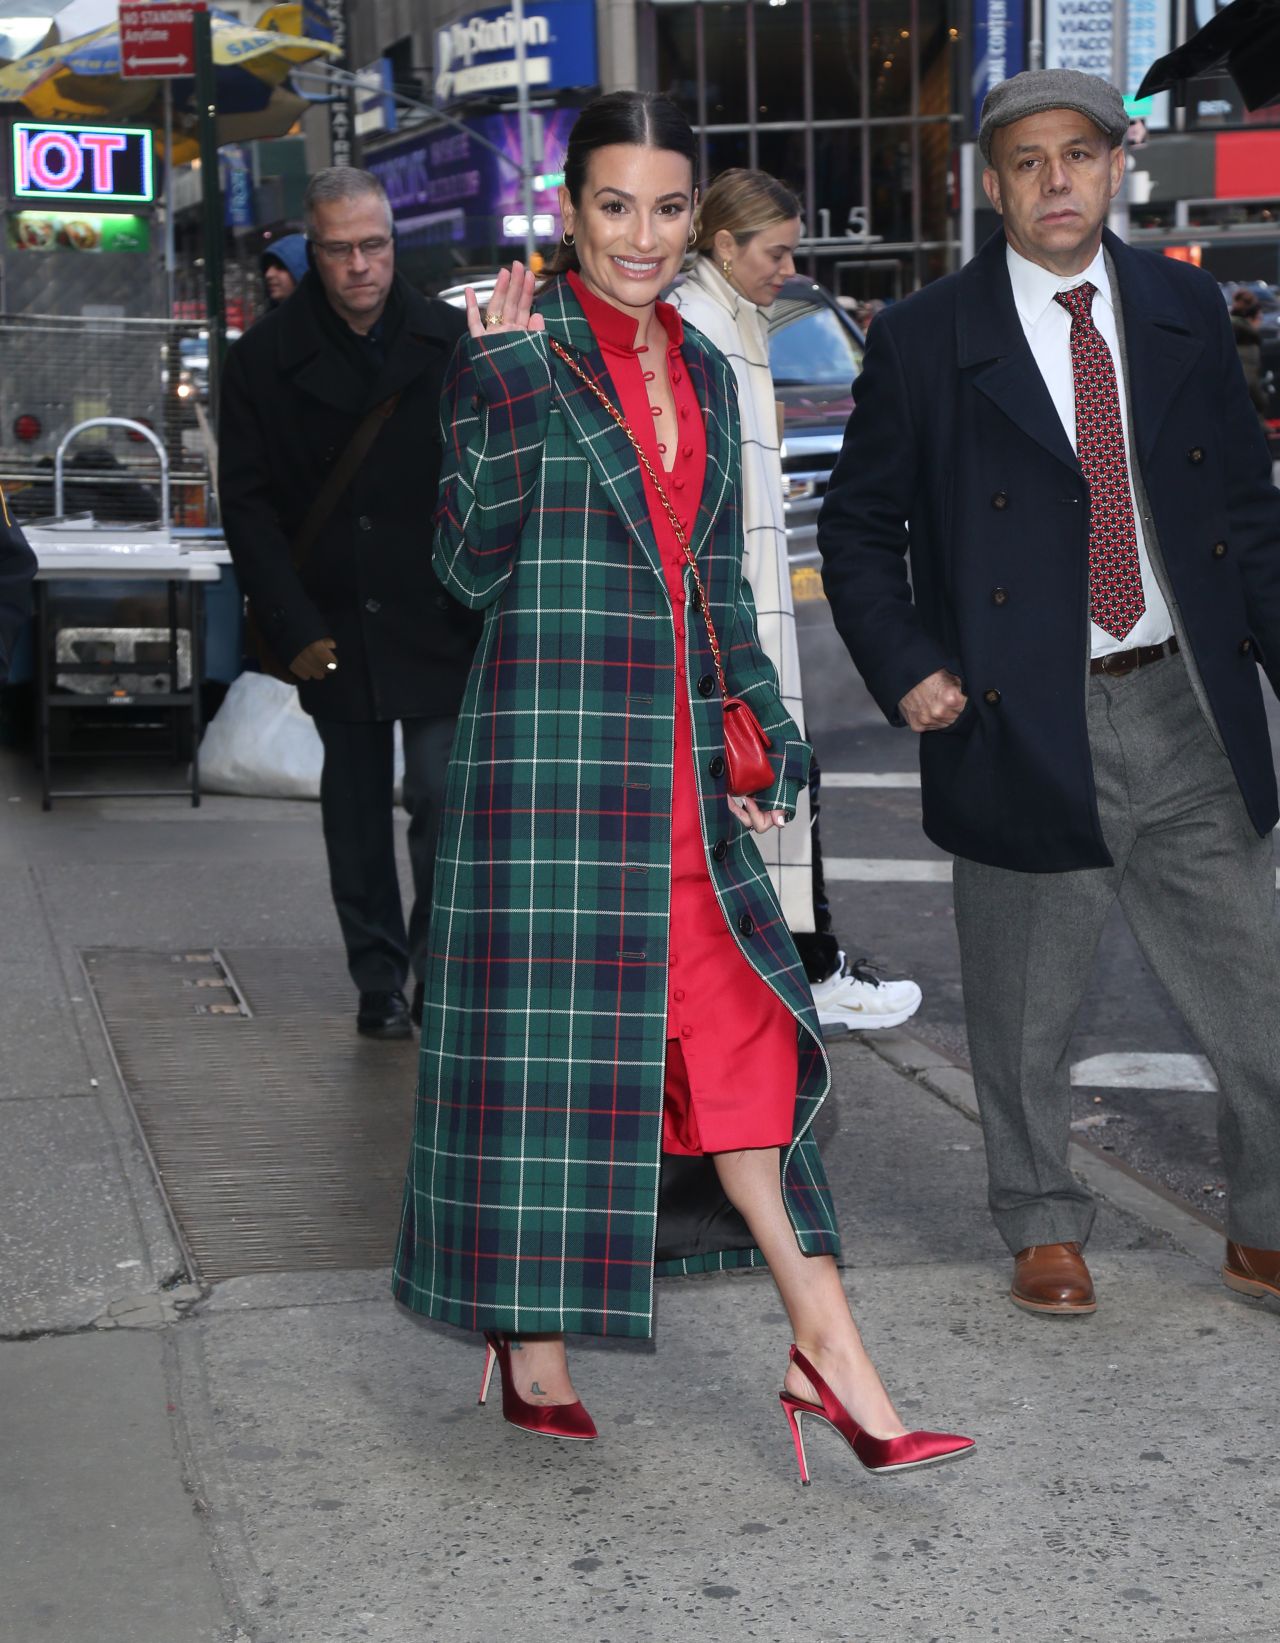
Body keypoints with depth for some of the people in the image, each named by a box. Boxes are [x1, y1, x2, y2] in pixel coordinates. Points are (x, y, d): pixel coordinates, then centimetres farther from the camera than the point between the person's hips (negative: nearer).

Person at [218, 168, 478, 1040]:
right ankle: (379, 983, 20)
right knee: (357, 811, 9)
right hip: (334, 630, 1)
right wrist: (294, 629, -7)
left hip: (441, 624, -1)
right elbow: (247, 501, 0)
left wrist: (483, 603, -3)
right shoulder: (266, 356, -1)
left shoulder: (451, 340, -1)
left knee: (443, 797, -7)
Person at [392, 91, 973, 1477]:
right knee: (545, 1030, 0)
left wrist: (763, 736, 12)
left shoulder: (702, 372, 15)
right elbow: (474, 565, -9)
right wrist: (503, 380, -15)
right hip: (551, 740, -6)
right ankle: (530, 1346, 15)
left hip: (677, 759, 6)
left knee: (738, 1032, 2)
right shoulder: (518, 350, -4)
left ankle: (825, 1350, 3)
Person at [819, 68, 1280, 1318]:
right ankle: (1042, 1229, 28)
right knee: (1022, 1014, 9)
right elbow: (856, 524, 3)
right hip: (1023, 724, -2)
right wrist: (907, 670, -8)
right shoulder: (924, 342, -3)